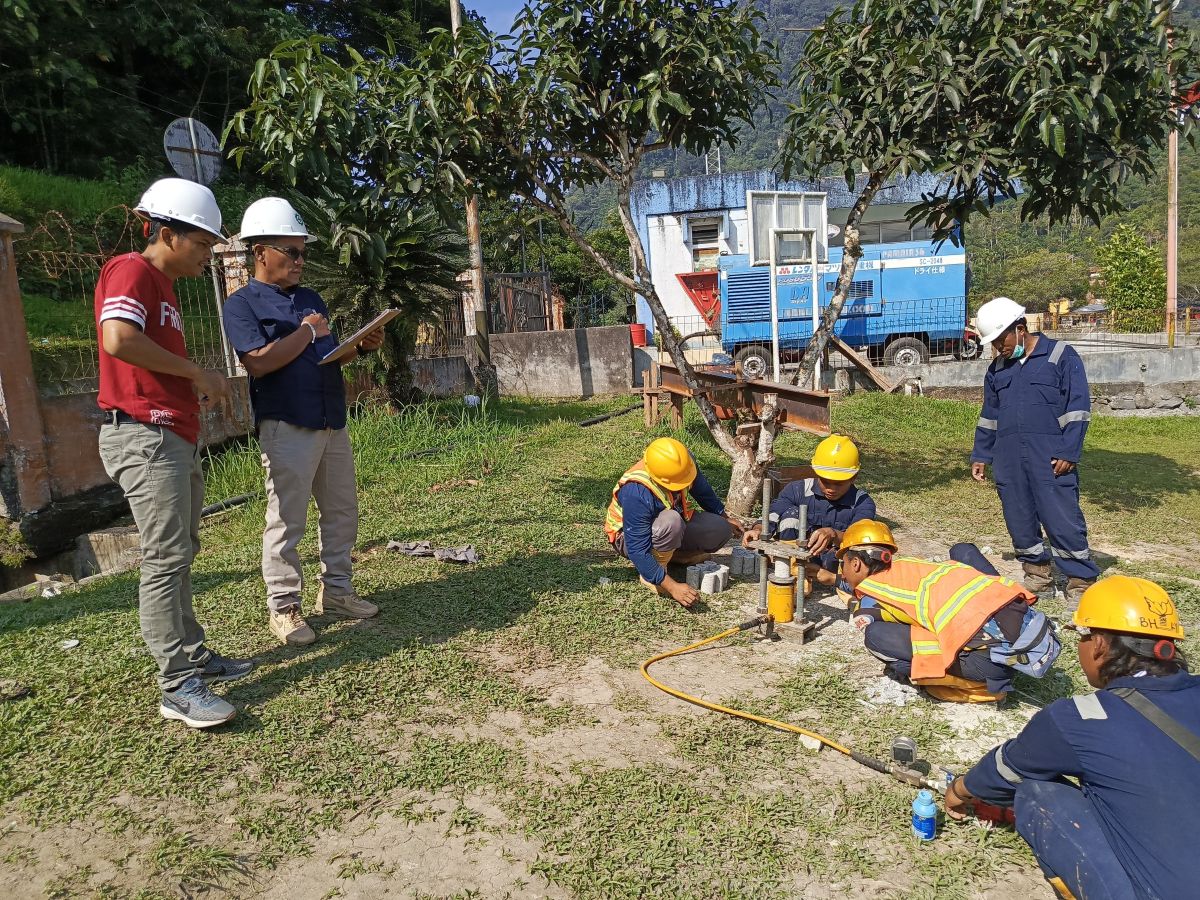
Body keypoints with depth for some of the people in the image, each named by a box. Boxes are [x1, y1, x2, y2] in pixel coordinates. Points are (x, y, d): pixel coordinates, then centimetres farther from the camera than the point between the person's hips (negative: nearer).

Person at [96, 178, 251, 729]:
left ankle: (193, 656, 24)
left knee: (180, 555, 14)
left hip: (175, 439, 10)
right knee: (167, 557, -10)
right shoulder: (130, 271, -7)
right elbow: (119, 339, -25)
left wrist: (203, 389, 10)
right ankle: (178, 687, -6)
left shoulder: (162, 286, 23)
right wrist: (197, 372, -16)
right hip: (144, 435, -10)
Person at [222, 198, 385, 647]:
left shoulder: (311, 299, 18)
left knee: (342, 512, 12)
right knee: (287, 520, -2)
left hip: (333, 424, 7)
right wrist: (308, 332, -9)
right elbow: (259, 362, -18)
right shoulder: (242, 304, -4)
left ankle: (336, 591, 24)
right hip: (287, 428, -7)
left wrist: (361, 346, 2)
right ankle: (283, 606, 11)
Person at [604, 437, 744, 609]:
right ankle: (649, 574, -15)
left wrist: (725, 517, 16)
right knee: (671, 522, -38)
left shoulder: (683, 461, -21)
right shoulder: (636, 494, -40)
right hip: (630, 537, -7)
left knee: (722, 529, -11)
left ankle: (676, 553, 10)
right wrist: (672, 587, -39)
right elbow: (637, 550, -36)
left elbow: (702, 489, 3)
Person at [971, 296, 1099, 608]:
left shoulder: (1061, 356, 0)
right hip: (1008, 459, 5)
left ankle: (1081, 580, 4)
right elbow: (989, 416, 22)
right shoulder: (997, 368, 16)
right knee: (1019, 517, 8)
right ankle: (1037, 571, 24)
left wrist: (1068, 453, -11)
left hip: (1050, 458, -5)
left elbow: (1077, 407, -5)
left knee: (1061, 517, -7)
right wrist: (981, 455, 19)